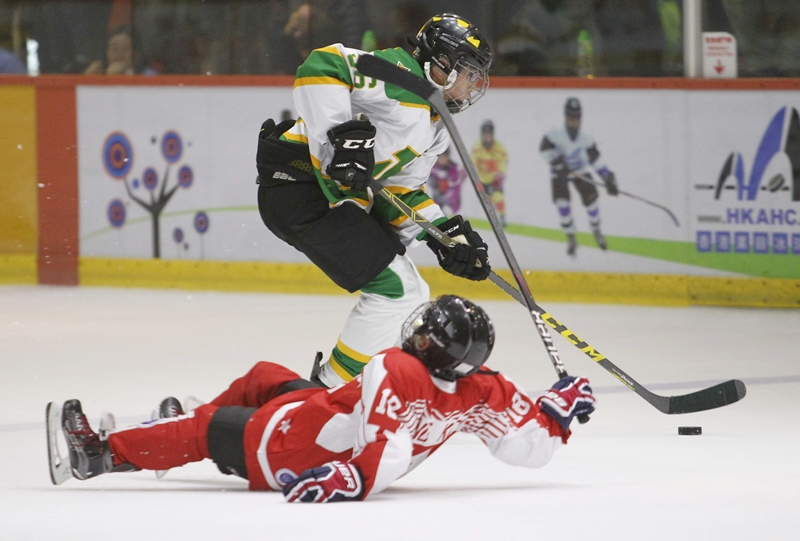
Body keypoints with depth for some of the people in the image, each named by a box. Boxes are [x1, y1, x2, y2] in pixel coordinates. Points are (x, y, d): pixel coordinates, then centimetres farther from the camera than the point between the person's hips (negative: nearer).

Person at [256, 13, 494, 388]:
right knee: (394, 288, -13)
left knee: (411, 296, 18)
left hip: (337, 198, 11)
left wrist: (446, 234, 4)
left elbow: (399, 189, 18)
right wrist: (341, 132, -35)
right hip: (298, 185, -11)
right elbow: (322, 66, -27)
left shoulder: (435, 129, 16)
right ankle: (331, 393, -6)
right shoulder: (400, 74, -15)